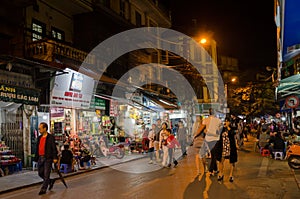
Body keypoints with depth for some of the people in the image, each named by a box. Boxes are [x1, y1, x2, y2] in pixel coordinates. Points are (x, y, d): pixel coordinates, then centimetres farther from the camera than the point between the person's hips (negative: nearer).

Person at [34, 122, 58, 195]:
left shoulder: (51, 137, -7)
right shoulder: (39, 138, 14)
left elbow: (54, 148, -10)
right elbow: (37, 148, 18)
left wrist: (55, 158, -16)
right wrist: (36, 158, 15)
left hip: (47, 158, -7)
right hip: (40, 158, 7)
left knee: (46, 174, -2)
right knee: (40, 173, 13)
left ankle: (43, 189, 6)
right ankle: (51, 181, 33)